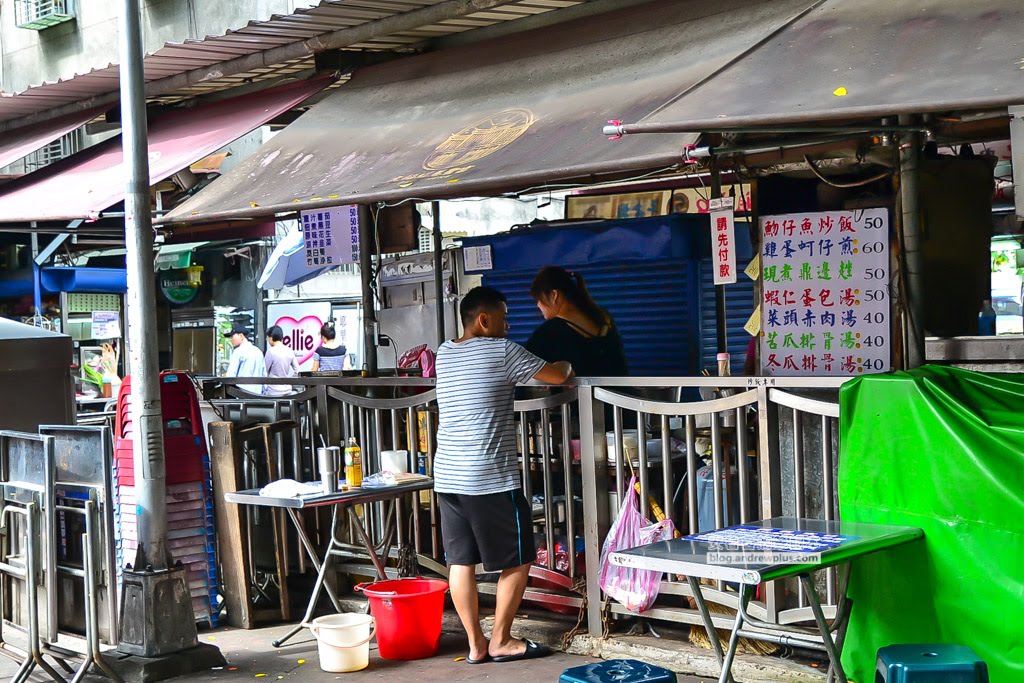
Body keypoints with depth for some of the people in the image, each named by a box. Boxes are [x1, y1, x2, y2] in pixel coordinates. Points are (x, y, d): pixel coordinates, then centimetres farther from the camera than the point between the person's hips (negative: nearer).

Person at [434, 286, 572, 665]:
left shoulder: (444, 354, 12)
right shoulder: (502, 351, -8)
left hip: (447, 476, 7)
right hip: (491, 478, -7)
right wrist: (568, 364, 21)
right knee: (517, 560, 6)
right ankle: (501, 641, 12)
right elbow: (557, 375, 0)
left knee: (460, 561, 8)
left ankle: (475, 644, 14)